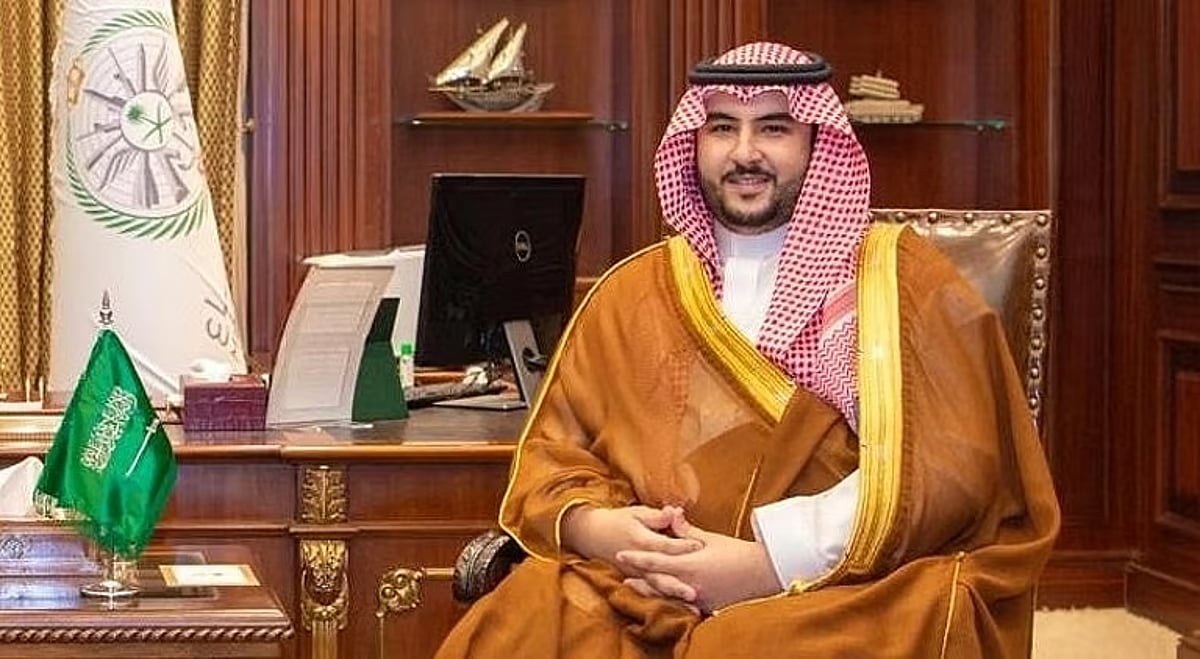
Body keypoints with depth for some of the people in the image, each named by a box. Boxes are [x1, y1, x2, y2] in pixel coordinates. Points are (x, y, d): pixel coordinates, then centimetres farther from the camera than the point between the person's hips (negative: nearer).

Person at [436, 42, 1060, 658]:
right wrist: (597, 528, -9)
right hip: (649, 597, 3)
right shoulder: (632, 293, 17)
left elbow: (946, 464, -6)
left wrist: (773, 561, -16)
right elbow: (552, 452, 15)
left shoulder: (901, 278, 6)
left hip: (845, 596, -3)